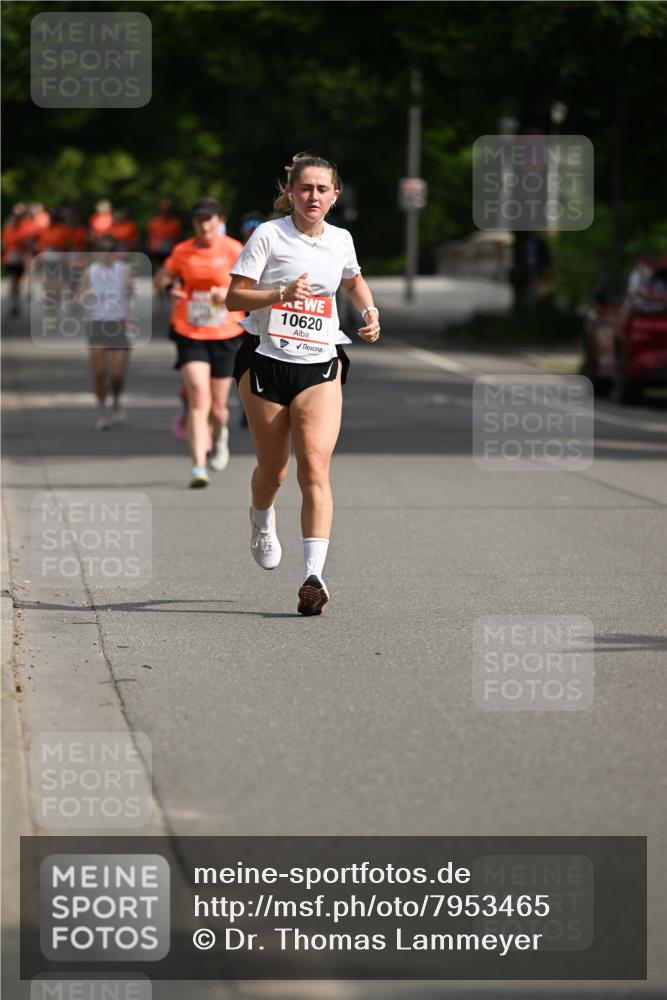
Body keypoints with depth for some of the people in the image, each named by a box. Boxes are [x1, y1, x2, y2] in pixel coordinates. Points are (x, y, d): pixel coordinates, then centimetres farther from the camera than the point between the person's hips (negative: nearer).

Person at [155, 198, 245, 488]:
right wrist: (171, 286, -6)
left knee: (217, 407, 7)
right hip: (190, 334, 0)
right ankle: (199, 468, -18)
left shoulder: (233, 250, -3)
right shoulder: (182, 251, 3)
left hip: (225, 334, 0)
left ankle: (220, 435, 45)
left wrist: (230, 293, -19)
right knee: (198, 398, -17)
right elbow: (161, 277, 17)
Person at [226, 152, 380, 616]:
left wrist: (371, 312, 12)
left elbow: (353, 279, 30)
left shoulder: (340, 240, 8)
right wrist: (282, 293, -23)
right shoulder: (269, 234, -5)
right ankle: (262, 522, 47)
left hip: (320, 366, 2)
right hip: (266, 360, -1)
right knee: (273, 469, 10)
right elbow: (234, 297, -9)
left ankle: (314, 575, -23)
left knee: (315, 468, -15)